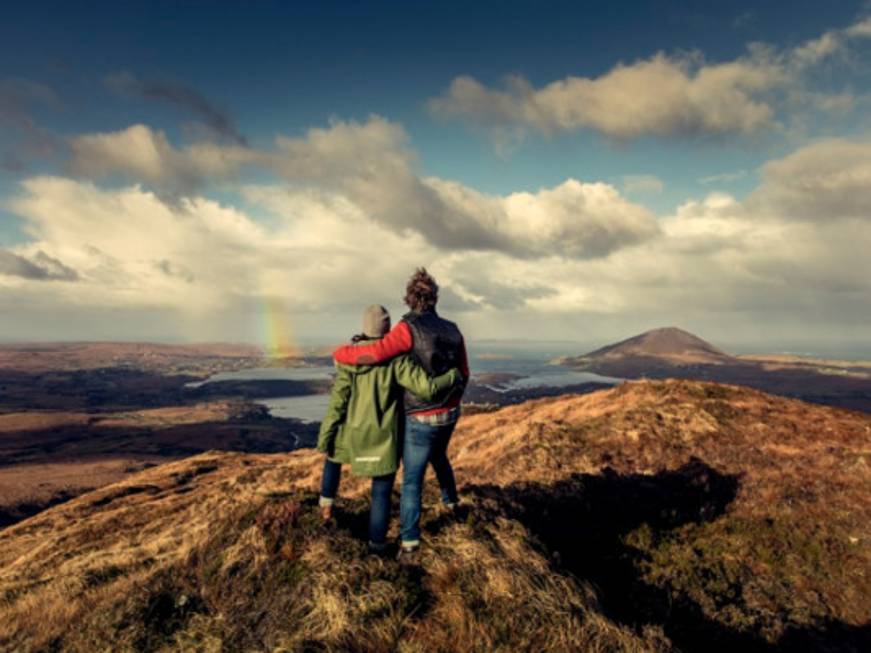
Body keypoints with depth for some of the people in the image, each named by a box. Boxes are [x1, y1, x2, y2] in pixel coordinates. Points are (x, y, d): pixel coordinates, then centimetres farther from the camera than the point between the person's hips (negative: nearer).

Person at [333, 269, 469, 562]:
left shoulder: (409, 329, -22)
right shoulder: (453, 331, -1)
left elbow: (376, 353, -35)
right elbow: (462, 375, 8)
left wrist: (341, 354, -15)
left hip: (421, 420, -6)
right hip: (449, 415, 6)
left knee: (412, 481, 6)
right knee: (438, 456, 35)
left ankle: (409, 546, 9)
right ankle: (451, 500, 56)